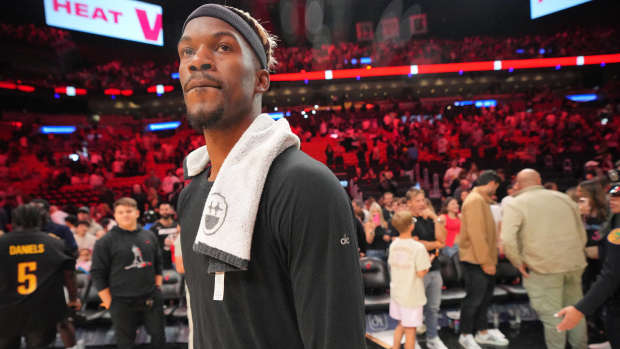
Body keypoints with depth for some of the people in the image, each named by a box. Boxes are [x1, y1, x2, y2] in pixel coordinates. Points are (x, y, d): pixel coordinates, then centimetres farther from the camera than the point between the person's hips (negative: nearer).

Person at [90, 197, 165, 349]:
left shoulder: (149, 236, 6)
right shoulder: (105, 242, -5)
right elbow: (97, 274, -4)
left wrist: (157, 289, 9)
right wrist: (109, 302, -7)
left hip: (151, 300, 3)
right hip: (122, 303, -3)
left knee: (159, 337, 13)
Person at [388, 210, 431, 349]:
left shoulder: (393, 245, 0)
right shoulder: (418, 247, -20)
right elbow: (421, 273, -20)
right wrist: (429, 260, -2)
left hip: (396, 292, 7)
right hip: (411, 295, -6)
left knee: (401, 324, 23)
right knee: (410, 329, 6)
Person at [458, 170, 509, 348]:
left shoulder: (482, 200, 16)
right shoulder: (475, 200, -18)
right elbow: (476, 233, -24)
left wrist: (489, 259, 14)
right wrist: (486, 261, -22)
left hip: (484, 260, 10)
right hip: (476, 260, -10)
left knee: (484, 297, 18)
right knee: (474, 298, 0)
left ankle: (483, 332, 32)